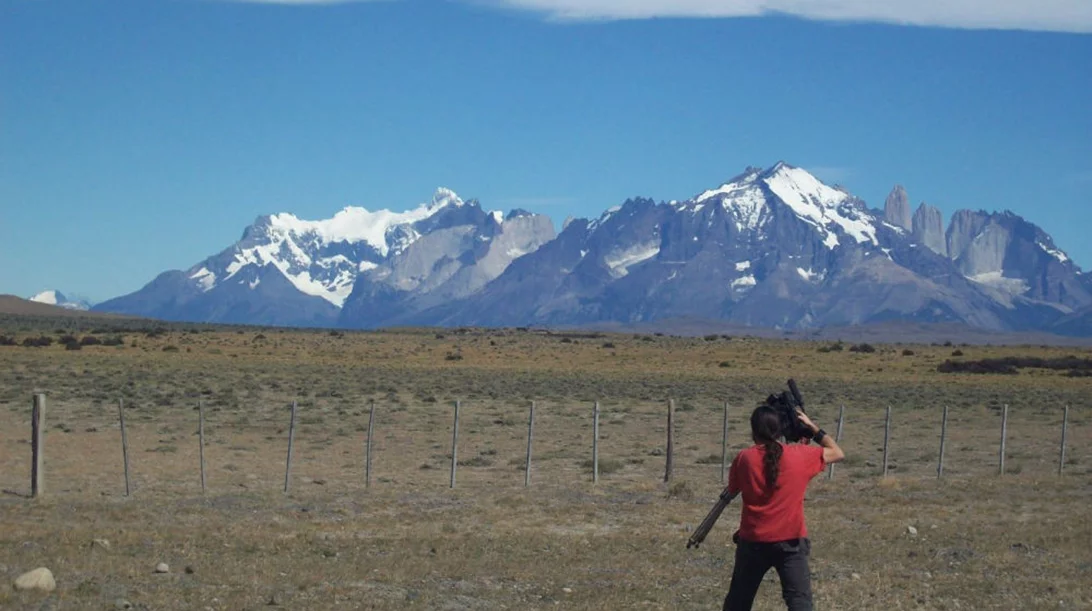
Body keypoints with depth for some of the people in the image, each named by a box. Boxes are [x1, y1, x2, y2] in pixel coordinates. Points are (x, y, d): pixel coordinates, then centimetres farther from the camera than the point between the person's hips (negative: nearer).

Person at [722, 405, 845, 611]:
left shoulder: (744, 459, -5)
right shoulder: (800, 455, -6)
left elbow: (733, 490, 12)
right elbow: (837, 453, 8)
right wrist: (813, 427, 13)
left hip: (753, 542, 1)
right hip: (791, 542, -1)